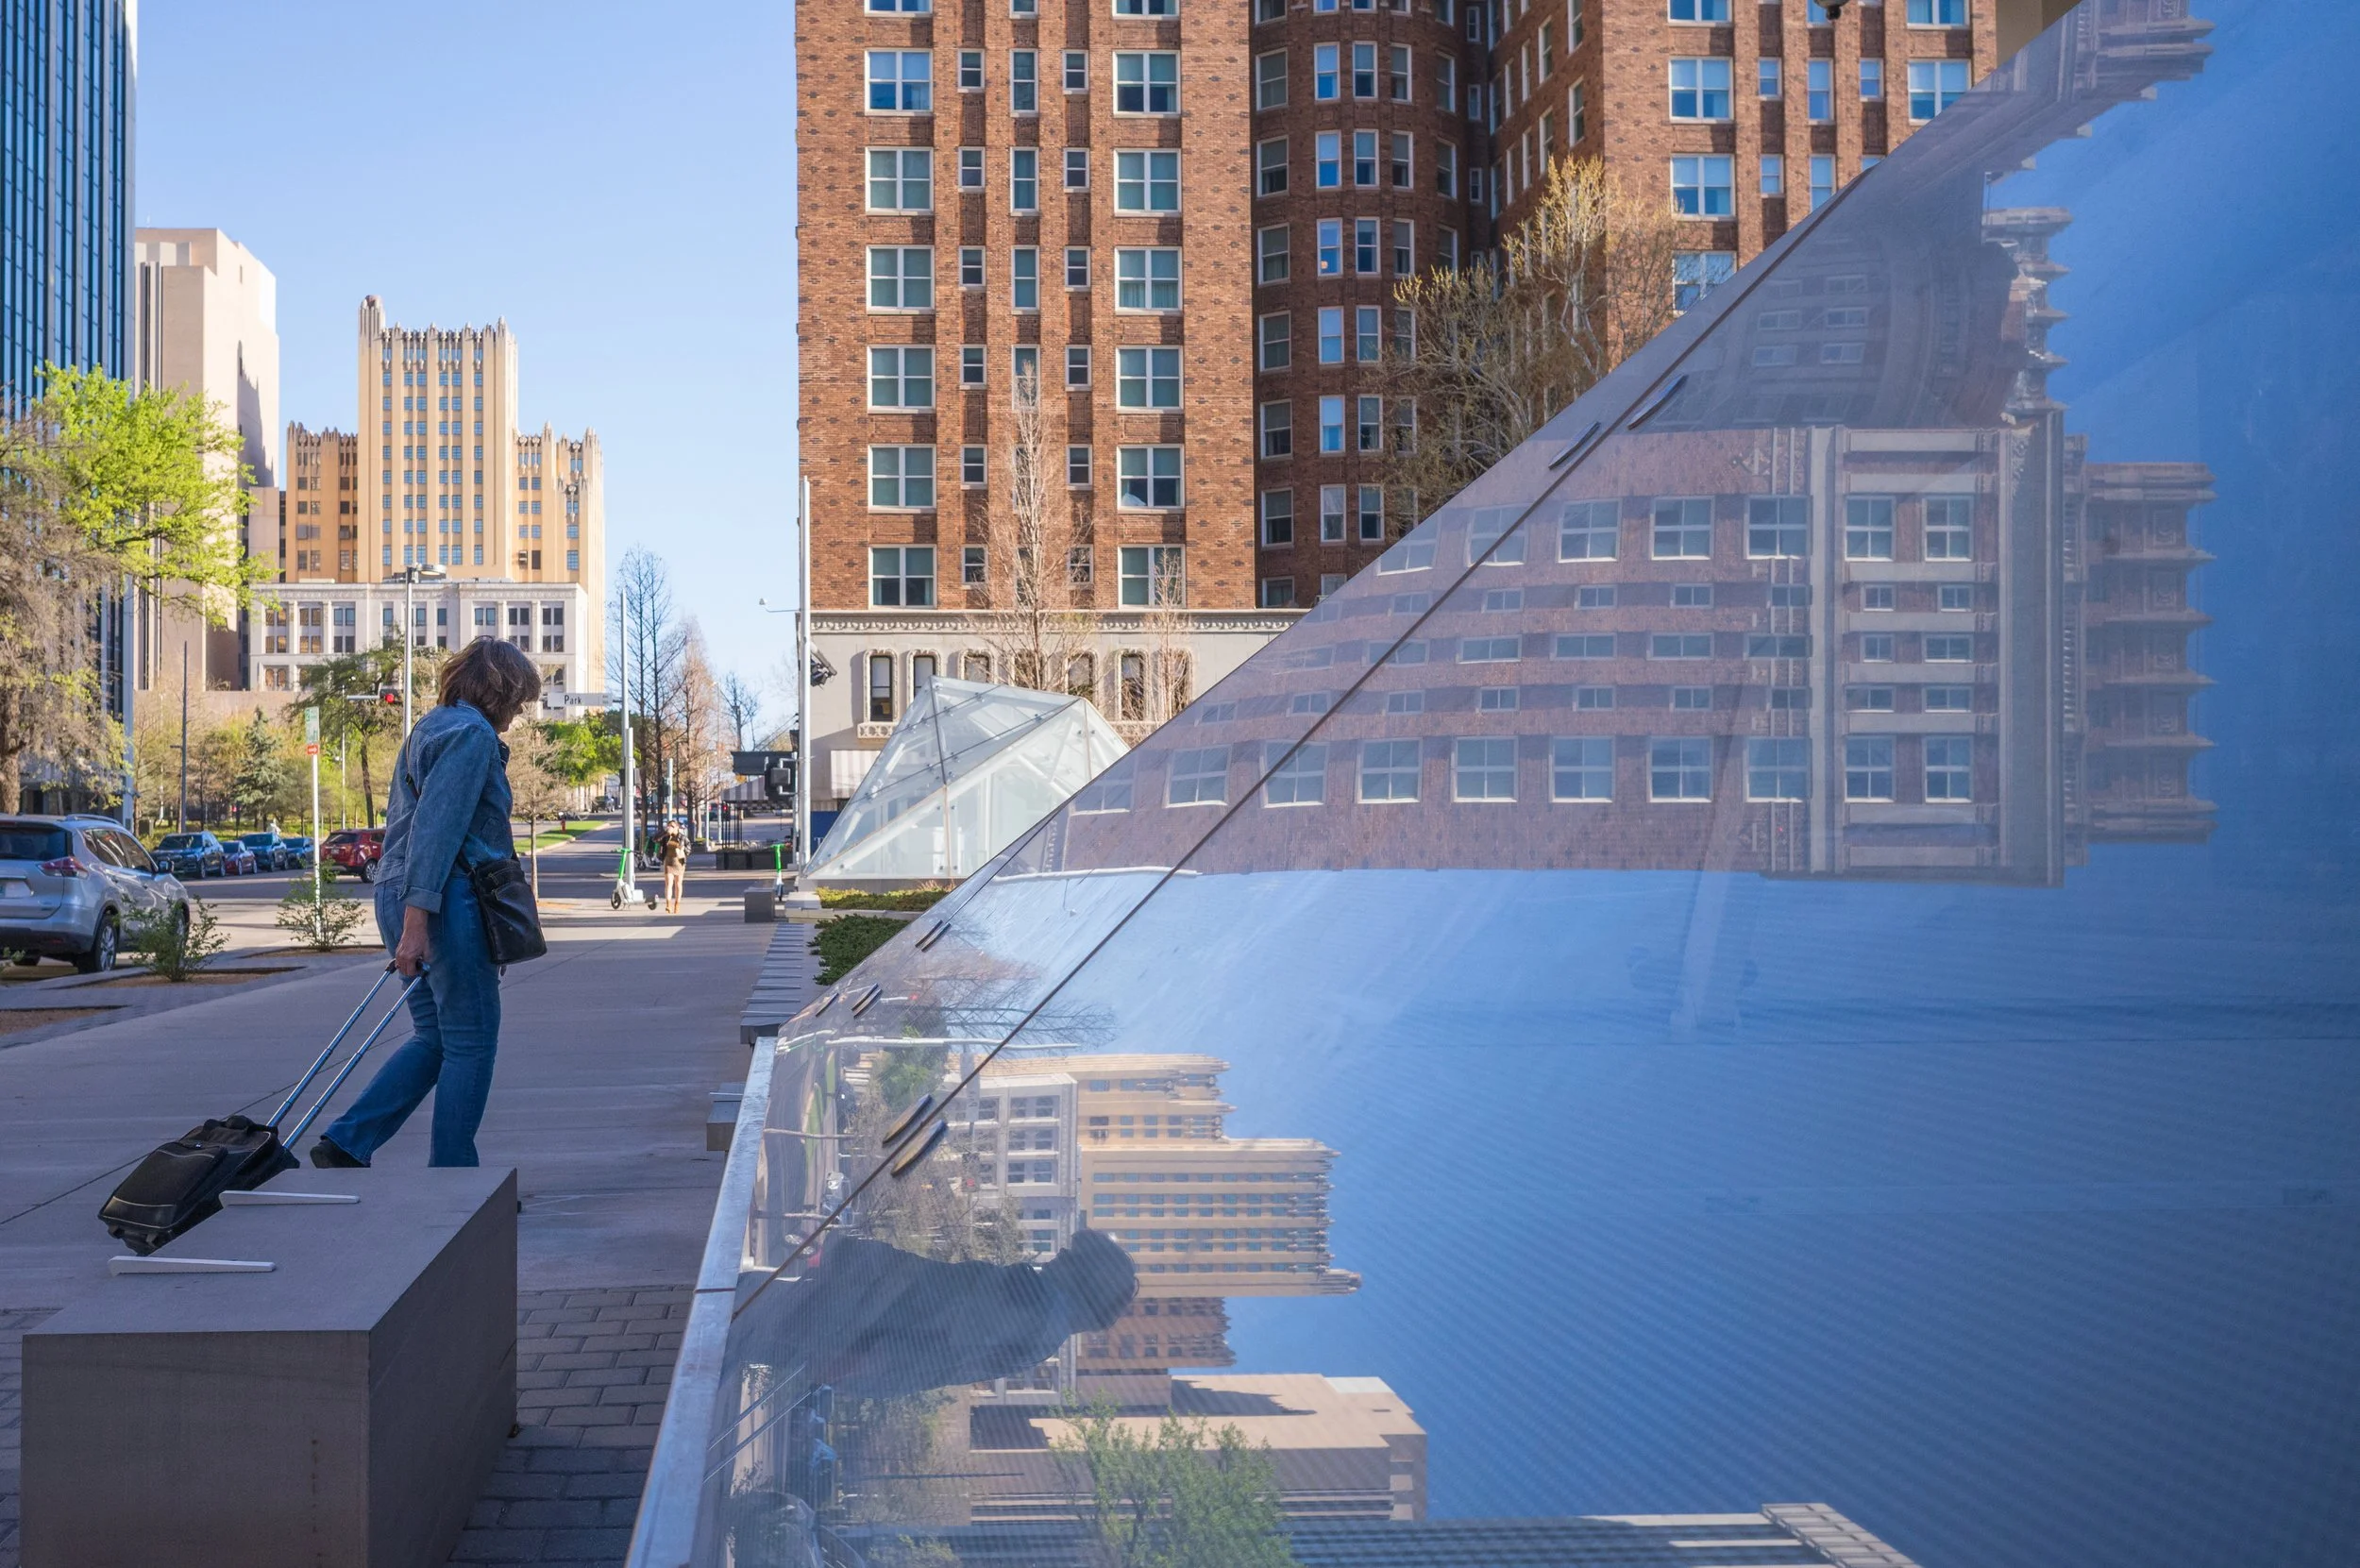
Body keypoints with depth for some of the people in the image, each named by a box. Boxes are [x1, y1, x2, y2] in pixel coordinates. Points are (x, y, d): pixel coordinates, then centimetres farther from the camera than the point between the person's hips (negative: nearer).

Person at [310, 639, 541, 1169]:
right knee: (472, 1042, 1)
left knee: (436, 1037, 15)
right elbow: (436, 828, -20)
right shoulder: (472, 734, -10)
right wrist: (416, 921, -25)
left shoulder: (431, 728, 21)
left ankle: (345, 1144, 7)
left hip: (397, 891, 10)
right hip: (446, 897, -10)